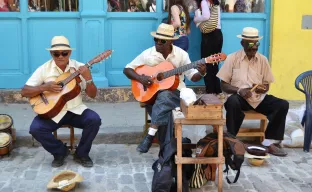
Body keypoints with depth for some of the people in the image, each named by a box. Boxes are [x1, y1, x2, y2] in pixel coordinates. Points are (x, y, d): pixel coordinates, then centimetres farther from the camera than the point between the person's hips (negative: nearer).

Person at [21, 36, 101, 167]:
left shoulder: (79, 68, -3)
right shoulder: (44, 69, -4)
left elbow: (92, 95, -4)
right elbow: (24, 92, -5)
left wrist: (88, 78, -22)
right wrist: (44, 87, -20)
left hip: (75, 110, 0)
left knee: (94, 120, -26)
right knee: (36, 128, -26)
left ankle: (81, 154, -1)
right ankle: (60, 152, 3)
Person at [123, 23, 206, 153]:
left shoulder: (181, 54, -4)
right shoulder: (148, 54, -3)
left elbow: (193, 77, -1)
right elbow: (127, 69, 1)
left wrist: (201, 73, -24)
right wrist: (140, 78, -17)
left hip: (174, 92, -1)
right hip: (152, 93, 1)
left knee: (163, 97, -36)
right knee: (165, 110, -32)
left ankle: (150, 135, -33)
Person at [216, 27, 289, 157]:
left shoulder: (263, 60, 9)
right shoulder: (232, 58, -1)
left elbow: (267, 85, 13)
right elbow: (223, 85, -3)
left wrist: (262, 88, -13)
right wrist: (239, 90, -21)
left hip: (259, 98, 4)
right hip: (240, 97, -4)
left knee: (283, 105, -19)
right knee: (232, 102, -38)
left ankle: (270, 142, -14)